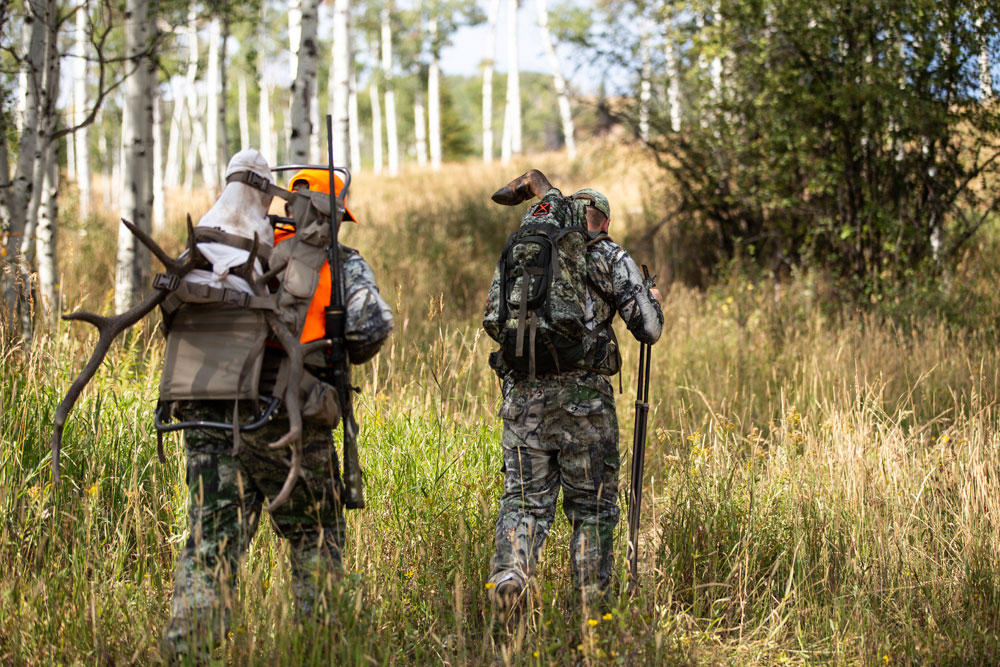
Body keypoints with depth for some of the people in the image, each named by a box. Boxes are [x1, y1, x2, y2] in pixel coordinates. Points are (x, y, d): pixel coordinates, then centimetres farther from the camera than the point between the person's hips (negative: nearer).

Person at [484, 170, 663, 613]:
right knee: (592, 506, 9)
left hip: (522, 393, 3)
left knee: (524, 501, 8)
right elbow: (648, 329, 1)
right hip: (582, 394, -2)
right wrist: (652, 301, 23)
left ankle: (509, 573, -17)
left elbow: (493, 321, 21)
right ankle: (591, 607, 10)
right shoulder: (610, 258, 3)